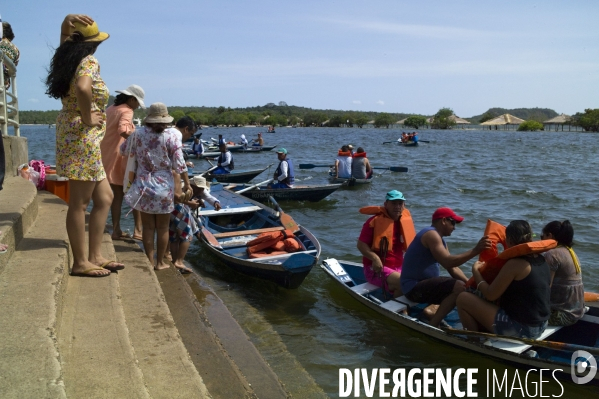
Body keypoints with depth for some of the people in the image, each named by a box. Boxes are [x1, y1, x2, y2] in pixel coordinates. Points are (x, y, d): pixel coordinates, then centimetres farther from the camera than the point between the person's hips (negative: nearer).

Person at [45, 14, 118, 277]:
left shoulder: (69, 58, 13)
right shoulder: (89, 62, -12)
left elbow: (64, 42, 36)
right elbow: (83, 88, -33)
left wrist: (67, 22, 18)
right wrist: (87, 119, -21)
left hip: (77, 138, 9)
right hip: (83, 138, -9)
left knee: (104, 198, 13)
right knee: (80, 203, -2)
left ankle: (95, 256, 17)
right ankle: (80, 263, 7)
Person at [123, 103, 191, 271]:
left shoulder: (138, 135, -3)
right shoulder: (171, 136, -10)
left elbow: (123, 148, 14)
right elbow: (179, 164, -11)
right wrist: (187, 183, -2)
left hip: (143, 186, 2)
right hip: (164, 186, -2)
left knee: (148, 226, 9)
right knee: (162, 228, 9)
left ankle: (150, 261, 15)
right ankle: (160, 262, 16)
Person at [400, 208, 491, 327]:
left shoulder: (439, 238, 17)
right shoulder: (431, 234, -14)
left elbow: (453, 268, 10)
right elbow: (448, 262, -27)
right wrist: (475, 251, -29)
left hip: (423, 284, 11)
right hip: (414, 287, -11)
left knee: (467, 287, 13)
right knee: (459, 287, -25)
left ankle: (434, 315, 7)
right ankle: (432, 327, -18)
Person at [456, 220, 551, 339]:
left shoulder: (515, 264, -22)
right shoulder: (540, 260, 4)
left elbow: (490, 295, -16)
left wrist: (475, 270, -3)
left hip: (519, 329, -9)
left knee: (463, 298, -1)